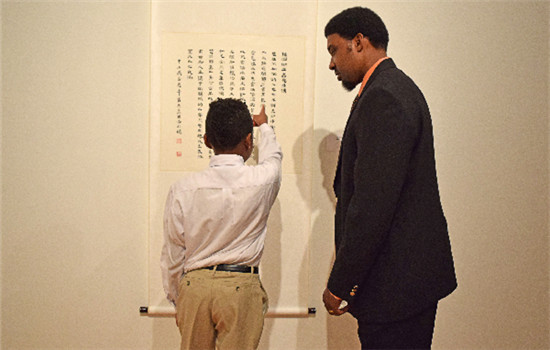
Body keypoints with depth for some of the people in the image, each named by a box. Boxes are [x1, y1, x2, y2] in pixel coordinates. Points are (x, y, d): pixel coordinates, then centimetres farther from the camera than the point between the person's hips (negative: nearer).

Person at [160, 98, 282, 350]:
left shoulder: (182, 190, -7)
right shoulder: (262, 180, -10)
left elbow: (173, 254, 1)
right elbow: (272, 156, 16)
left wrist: (176, 298, 17)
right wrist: (264, 126, 37)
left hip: (195, 285, 2)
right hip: (241, 287, -1)